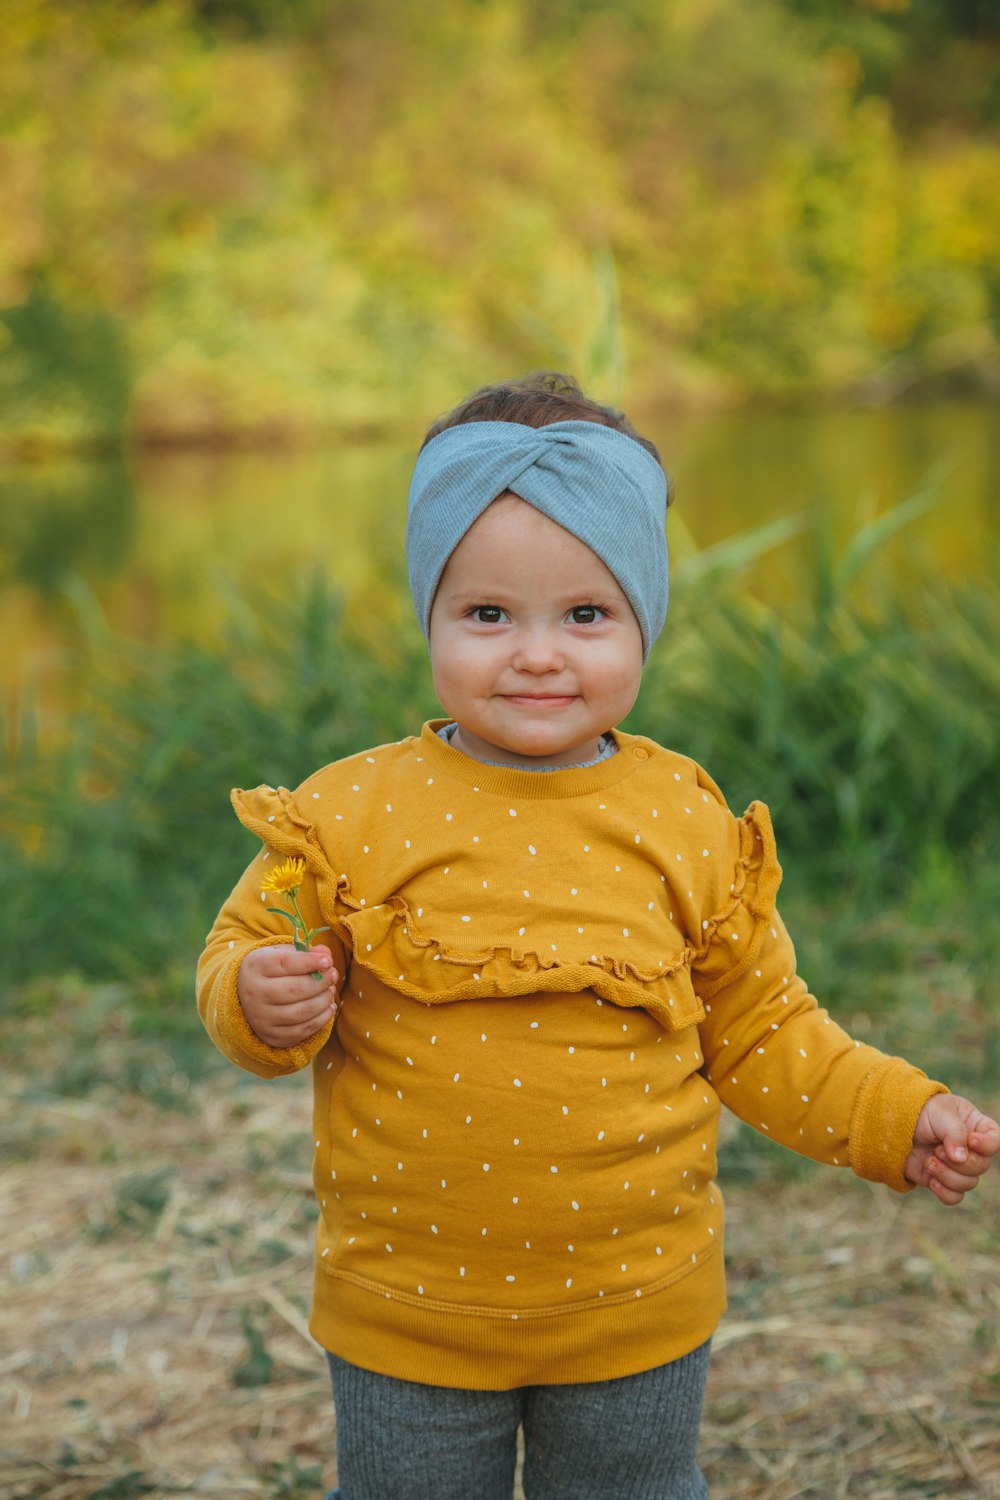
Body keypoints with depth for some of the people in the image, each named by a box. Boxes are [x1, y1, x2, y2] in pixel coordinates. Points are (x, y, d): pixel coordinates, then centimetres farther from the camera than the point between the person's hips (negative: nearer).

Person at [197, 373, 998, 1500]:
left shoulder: (688, 824, -5)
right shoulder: (356, 813, -10)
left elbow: (758, 1030, 4)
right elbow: (241, 954, 0)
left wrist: (899, 1120, -5)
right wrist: (261, 1004, -22)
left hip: (637, 1309, 1)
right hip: (408, 1312, -1)